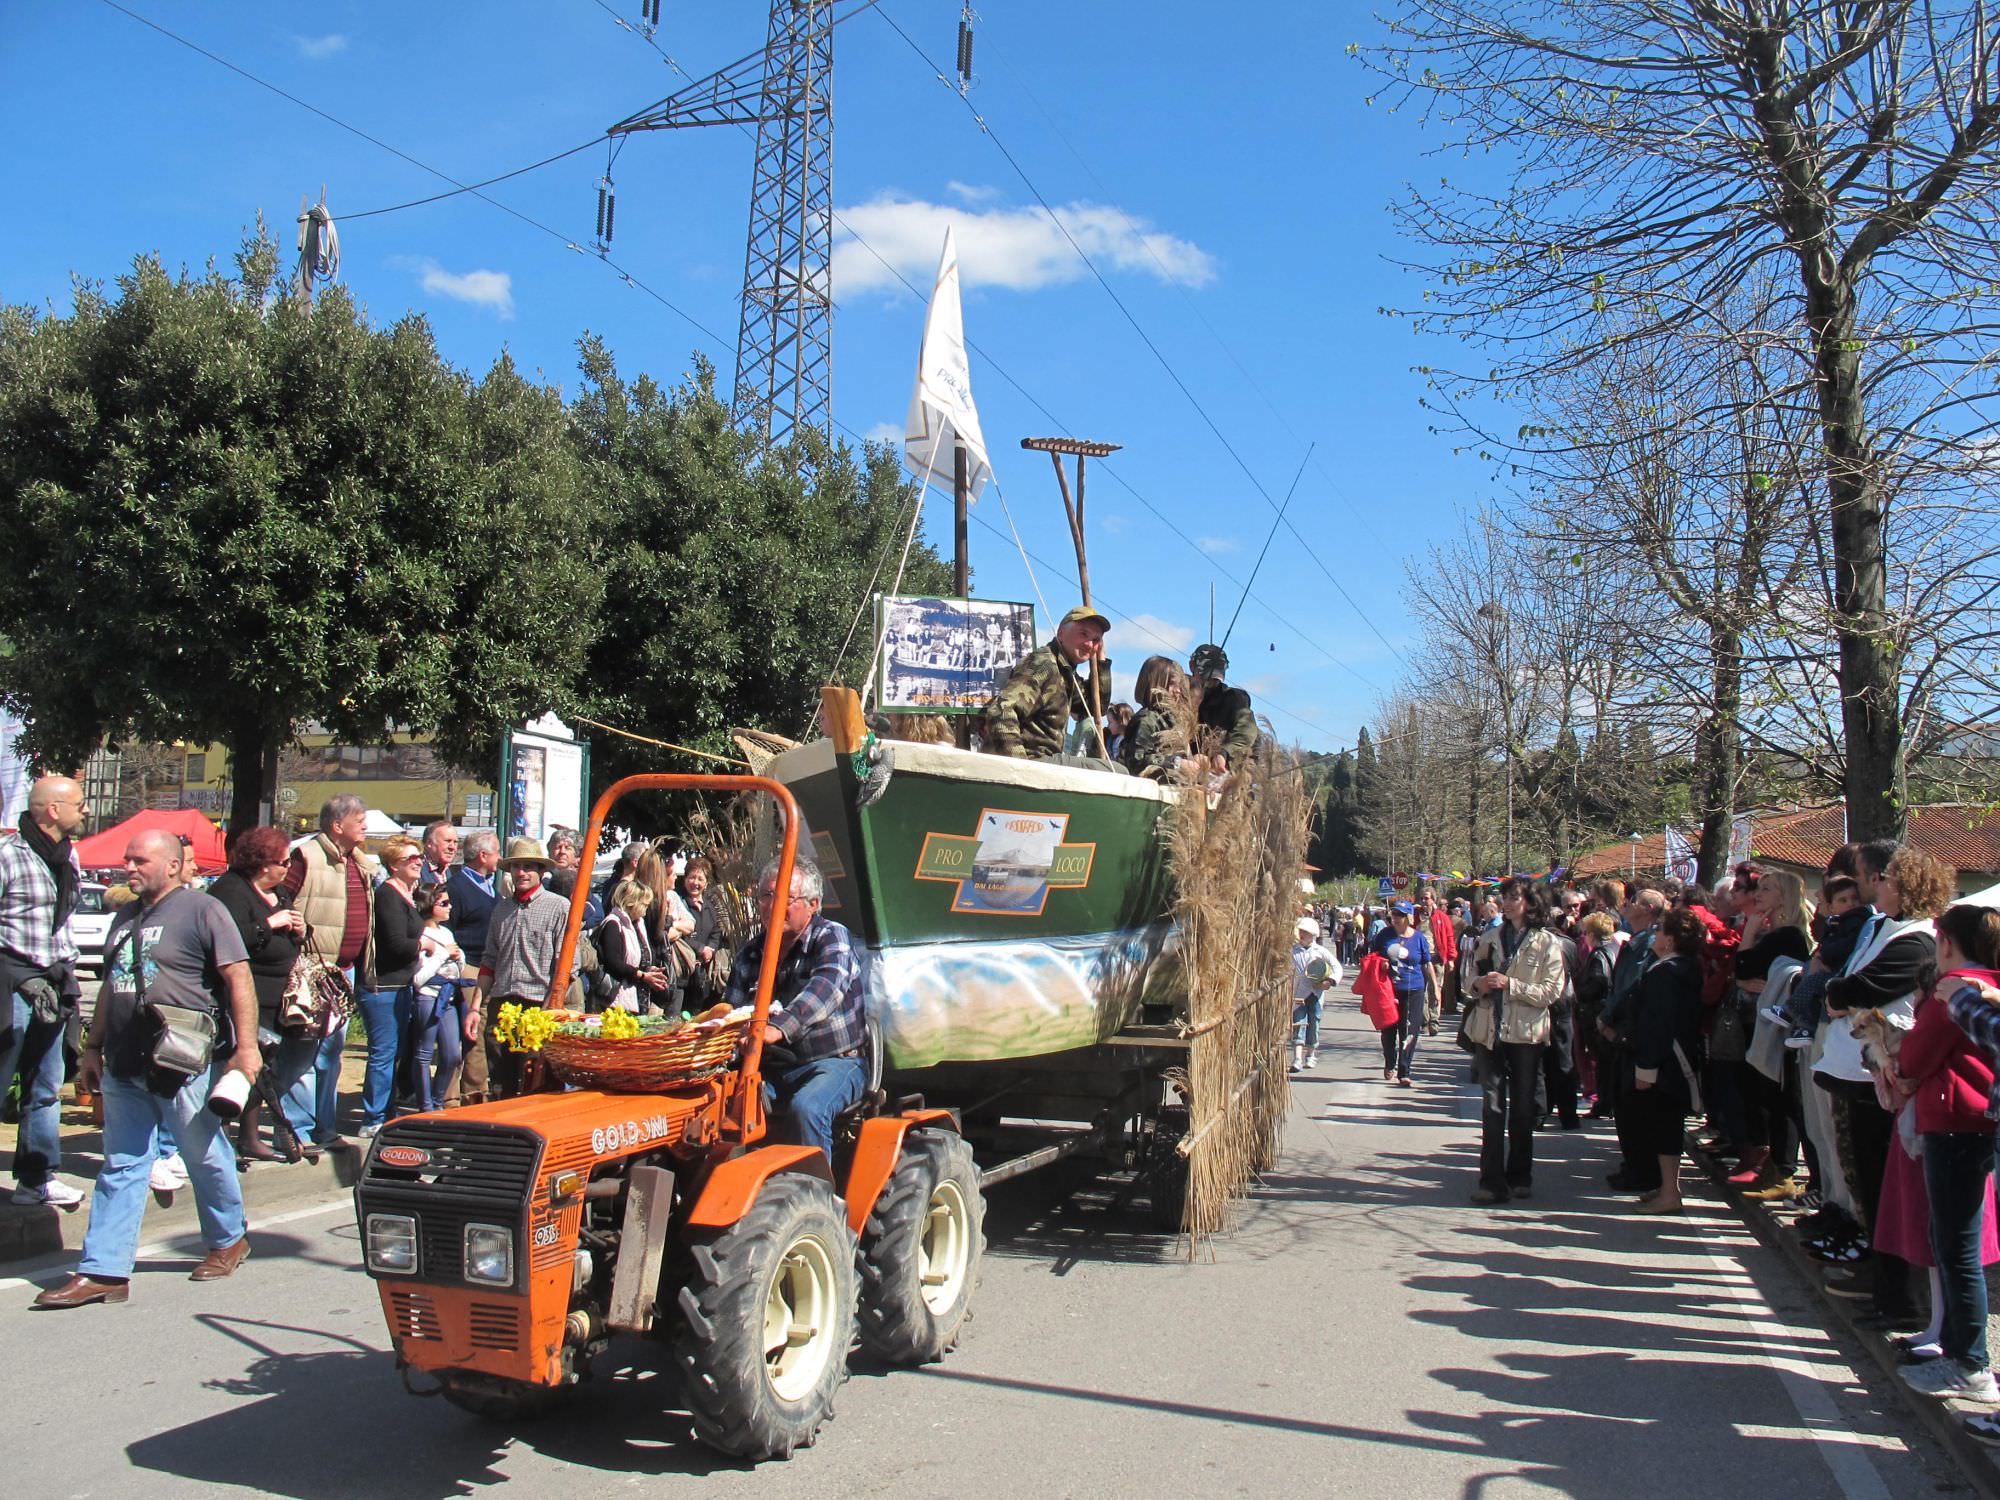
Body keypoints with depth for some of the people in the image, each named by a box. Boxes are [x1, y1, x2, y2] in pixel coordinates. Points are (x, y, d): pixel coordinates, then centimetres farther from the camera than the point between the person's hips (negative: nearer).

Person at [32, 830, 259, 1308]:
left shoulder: (201, 910, -9)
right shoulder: (125, 918, 16)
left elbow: (238, 978, -14)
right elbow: (110, 986, 22)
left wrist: (245, 1047, -18)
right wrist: (93, 1048, 20)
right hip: (125, 1067, 7)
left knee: (206, 1157, 8)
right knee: (121, 1166, 7)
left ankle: (228, 1240, 26)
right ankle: (103, 1270, 9)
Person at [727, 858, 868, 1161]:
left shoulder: (831, 937, -8)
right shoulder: (751, 952, 11)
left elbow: (827, 987, -28)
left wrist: (780, 1027, -46)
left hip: (834, 1062, -5)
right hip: (772, 1068, 5)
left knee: (806, 1107, -34)